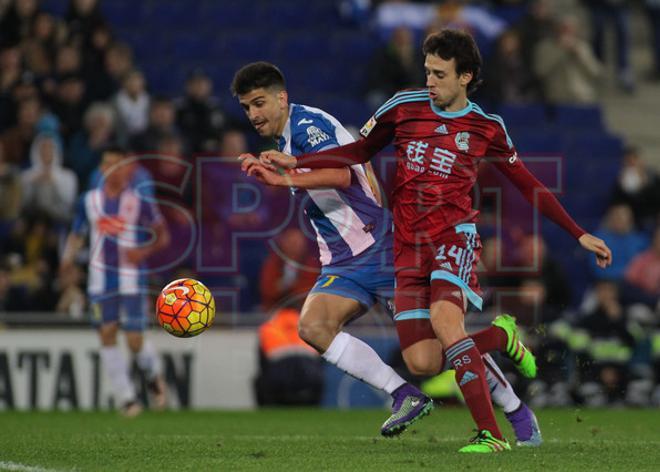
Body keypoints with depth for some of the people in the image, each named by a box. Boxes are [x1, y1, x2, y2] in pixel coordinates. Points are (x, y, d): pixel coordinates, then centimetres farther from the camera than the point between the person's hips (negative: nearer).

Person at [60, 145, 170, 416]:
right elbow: (77, 234, 12)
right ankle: (126, 398, 2)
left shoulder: (138, 202, -3)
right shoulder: (89, 201, 5)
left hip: (131, 279, -3)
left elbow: (162, 235, 4)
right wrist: (68, 258, -5)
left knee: (135, 340, -5)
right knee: (107, 334, -5)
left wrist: (144, 251, -14)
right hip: (100, 279, 3)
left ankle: (154, 376, 27)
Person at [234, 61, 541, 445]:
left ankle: (517, 411, 12)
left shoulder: (307, 124, -13)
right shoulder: (287, 138, 17)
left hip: (383, 250, -9)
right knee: (313, 326, -19)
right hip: (344, 266, 9)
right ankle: (405, 396, -17)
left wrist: (281, 180, -39)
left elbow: (341, 175, -32)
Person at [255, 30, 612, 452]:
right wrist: (294, 162, 6)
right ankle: (500, 336, 22)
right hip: (409, 245, 3)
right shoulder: (404, 107, 5)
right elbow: (359, 152, 17)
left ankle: (491, 433, -32)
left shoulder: (487, 128, 3)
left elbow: (529, 185, 13)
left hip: (455, 235, -3)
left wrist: (580, 235, 13)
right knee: (421, 360, -8)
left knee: (443, 318, -32)